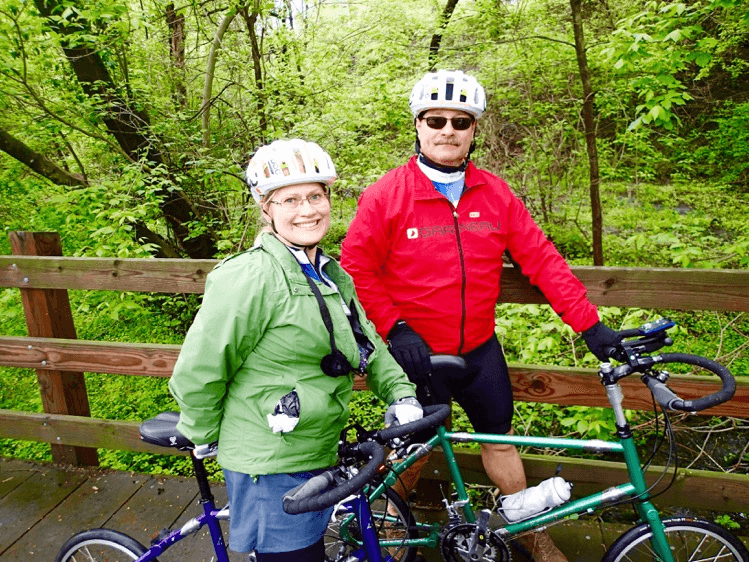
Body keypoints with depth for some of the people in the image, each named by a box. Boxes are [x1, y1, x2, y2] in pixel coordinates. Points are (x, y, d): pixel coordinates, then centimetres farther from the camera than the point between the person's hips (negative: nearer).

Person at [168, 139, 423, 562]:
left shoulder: (333, 275, 5)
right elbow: (197, 373, -19)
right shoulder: (249, 277, -23)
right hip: (269, 468, -8)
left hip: (320, 454, 8)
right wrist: (204, 436, -6)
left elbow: (368, 344, 12)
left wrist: (401, 393, -1)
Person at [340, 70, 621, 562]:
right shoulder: (386, 195, -10)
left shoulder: (496, 195, -1)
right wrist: (394, 328, -15)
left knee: (499, 439, 19)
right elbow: (356, 268, -8)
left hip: (480, 350, 3)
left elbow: (542, 259, -2)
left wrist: (591, 325, -6)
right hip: (418, 354, -3)